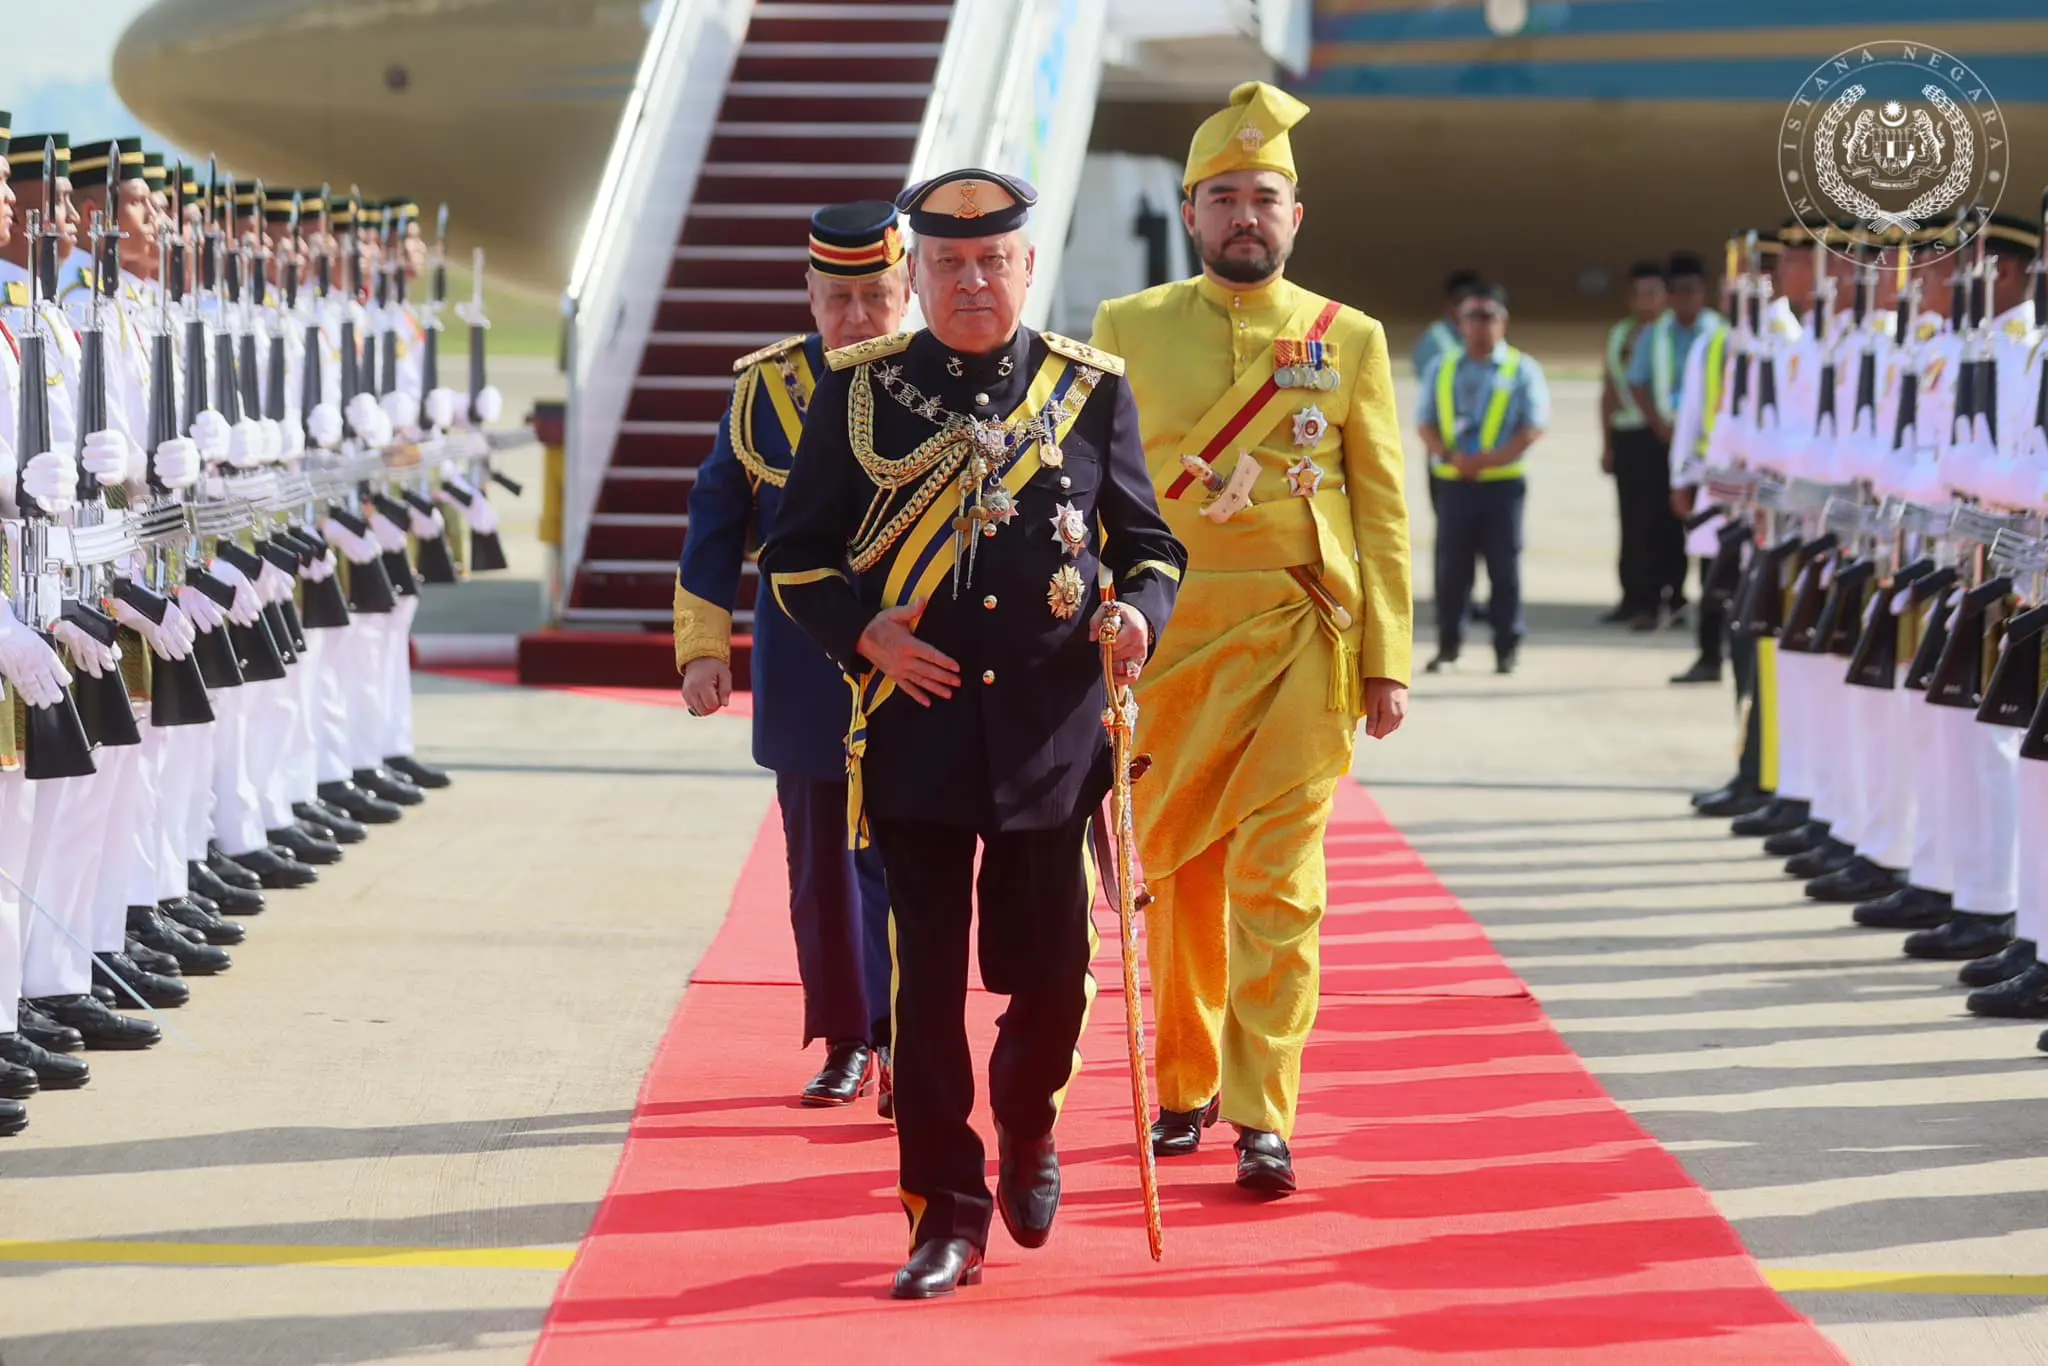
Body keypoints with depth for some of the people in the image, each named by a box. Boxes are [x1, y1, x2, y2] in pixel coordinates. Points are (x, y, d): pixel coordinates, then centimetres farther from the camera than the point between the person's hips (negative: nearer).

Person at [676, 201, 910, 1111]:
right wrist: (703, 647, 4)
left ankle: (896, 1035, -9)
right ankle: (847, 1044, 19)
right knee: (821, 863, 8)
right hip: (805, 676, 2)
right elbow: (716, 521, 7)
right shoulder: (765, 388, 2)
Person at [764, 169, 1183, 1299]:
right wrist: (863, 632, -12)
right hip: (915, 730, -1)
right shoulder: (858, 391, 3)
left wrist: (1136, 614, -12)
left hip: (1052, 733, 1)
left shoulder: (1092, 389, 6)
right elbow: (797, 553, 6)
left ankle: (1027, 1129, 36)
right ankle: (947, 1214, 9)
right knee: (928, 980, -1)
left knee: (1050, 971, 5)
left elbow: (1149, 544, 9)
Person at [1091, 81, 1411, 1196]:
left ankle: (1263, 1115, -6)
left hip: (1301, 644, -1)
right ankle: (1184, 1089, 24)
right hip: (1167, 640, 2)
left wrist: (1388, 662, 0)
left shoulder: (1348, 340, 4)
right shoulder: (1127, 330, 6)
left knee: (1278, 879, -8)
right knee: (1180, 874, 9)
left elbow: (1382, 511, 4)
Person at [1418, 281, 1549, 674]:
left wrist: (1487, 460, -16)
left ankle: (1507, 648, 6)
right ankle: (1448, 646, 10)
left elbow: (1533, 429, -6)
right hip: (1453, 482, 3)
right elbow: (1426, 423, 8)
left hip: (1502, 482, -3)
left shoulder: (1522, 370, 2)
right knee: (1451, 567, 3)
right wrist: (1449, 455, -12)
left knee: (1504, 566, 0)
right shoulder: (1442, 370, 13)